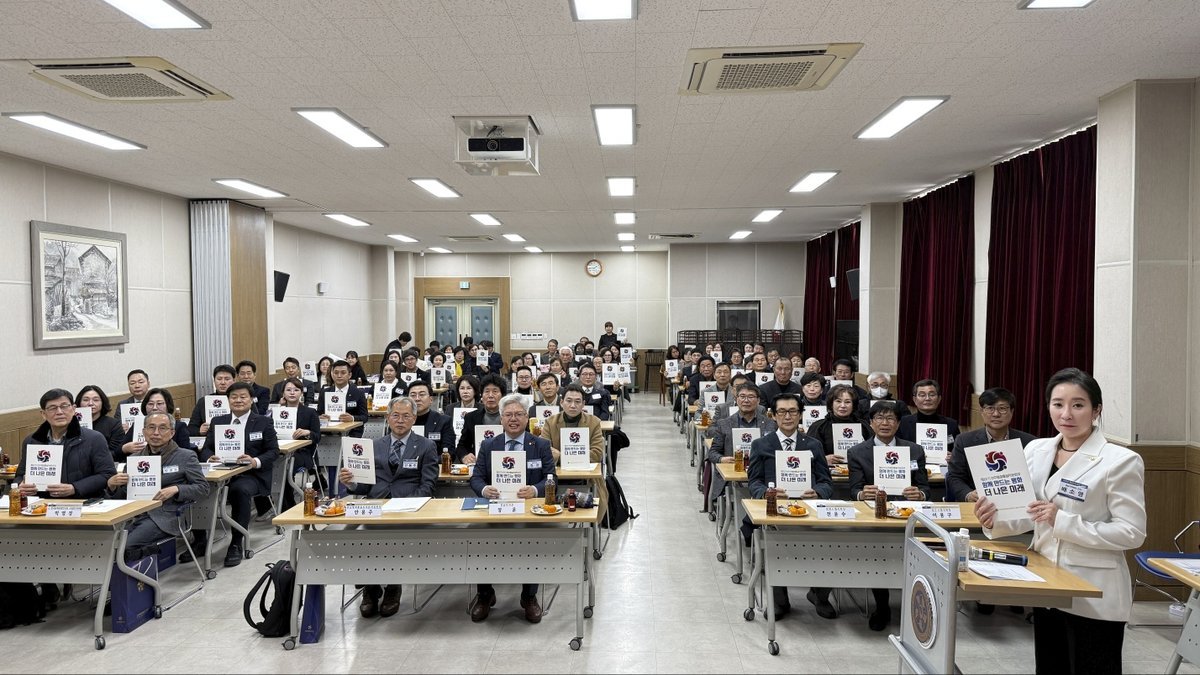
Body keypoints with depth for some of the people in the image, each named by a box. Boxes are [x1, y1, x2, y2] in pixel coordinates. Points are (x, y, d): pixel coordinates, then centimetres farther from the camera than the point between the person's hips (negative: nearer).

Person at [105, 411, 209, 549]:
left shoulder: (185, 456, 7)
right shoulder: (134, 458, 18)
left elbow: (203, 487, 1)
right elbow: (119, 495, 20)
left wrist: (176, 489, -14)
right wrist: (111, 485, -2)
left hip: (167, 516, -4)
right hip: (138, 516, 4)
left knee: (126, 546, -25)